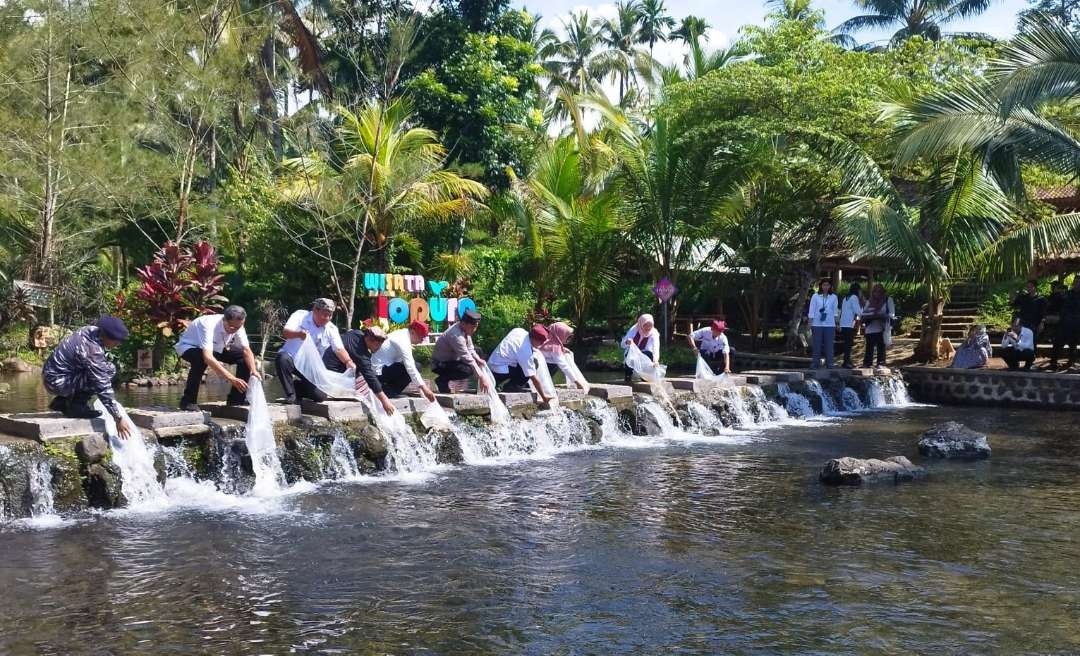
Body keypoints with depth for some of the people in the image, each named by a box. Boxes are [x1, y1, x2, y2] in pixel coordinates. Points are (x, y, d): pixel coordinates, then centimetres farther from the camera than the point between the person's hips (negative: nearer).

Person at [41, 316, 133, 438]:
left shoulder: (92, 330, -2)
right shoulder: (92, 351, -27)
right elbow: (104, 388, -25)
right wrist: (118, 418, -21)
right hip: (57, 382, -9)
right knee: (108, 370, -18)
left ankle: (62, 402, 16)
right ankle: (76, 406, -10)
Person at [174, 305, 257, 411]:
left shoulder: (237, 326, -21)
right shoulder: (209, 325, -40)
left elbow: (246, 350, -18)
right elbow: (208, 357, -51)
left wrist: (253, 371, -37)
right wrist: (232, 379, -57)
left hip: (216, 348, 6)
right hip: (188, 347, -6)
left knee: (245, 358, -12)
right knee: (201, 359, -40)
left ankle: (236, 399, -2)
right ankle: (187, 401, -26)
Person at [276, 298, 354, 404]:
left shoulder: (331, 329, -1)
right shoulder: (300, 316, -8)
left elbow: (339, 349, -11)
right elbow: (285, 332, -21)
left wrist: (348, 362, -32)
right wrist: (298, 334, -44)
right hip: (292, 358, -2)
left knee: (321, 396, -15)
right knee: (283, 358, -38)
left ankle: (297, 387, 18)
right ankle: (291, 395, -17)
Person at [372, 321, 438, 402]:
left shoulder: (402, 335, 9)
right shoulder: (403, 341, -21)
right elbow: (410, 368, -29)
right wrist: (423, 387, -32)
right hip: (379, 372, -10)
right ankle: (389, 392, -9)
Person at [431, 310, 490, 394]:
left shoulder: (465, 329, -4)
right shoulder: (456, 335, -31)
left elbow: (470, 349, 7)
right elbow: (467, 358, -33)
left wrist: (478, 359, -13)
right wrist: (481, 378, -33)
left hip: (452, 359, 10)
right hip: (440, 364, -10)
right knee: (468, 370, -32)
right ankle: (442, 380, -9)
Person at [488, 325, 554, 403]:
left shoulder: (519, 331, -1)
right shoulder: (525, 350, -22)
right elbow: (534, 377, -19)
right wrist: (544, 396, -12)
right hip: (499, 373, -9)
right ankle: (510, 387, -7)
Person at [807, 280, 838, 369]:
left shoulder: (833, 297, 8)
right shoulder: (815, 296, 4)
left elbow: (835, 311, 11)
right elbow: (812, 310, 4)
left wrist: (836, 322, 5)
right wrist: (810, 323, -1)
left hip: (829, 324, 1)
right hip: (817, 324, -1)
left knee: (829, 345, 1)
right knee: (816, 345, 0)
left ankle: (829, 364, 7)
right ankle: (815, 364, 6)